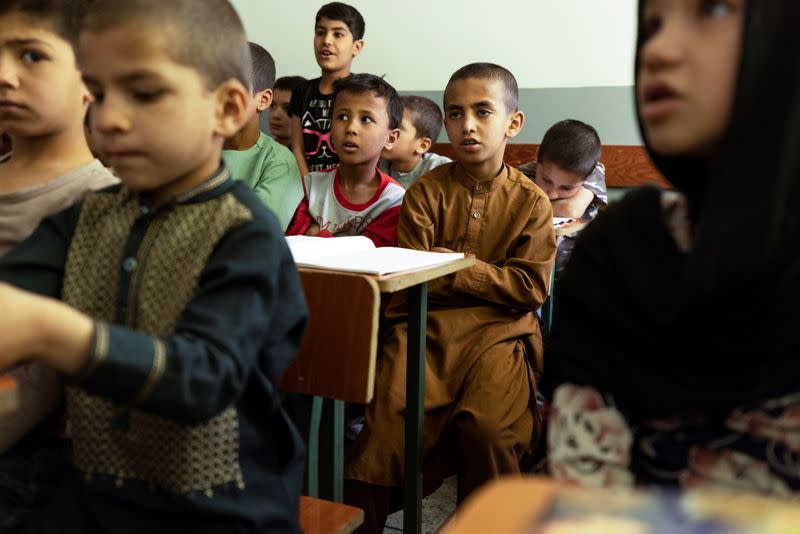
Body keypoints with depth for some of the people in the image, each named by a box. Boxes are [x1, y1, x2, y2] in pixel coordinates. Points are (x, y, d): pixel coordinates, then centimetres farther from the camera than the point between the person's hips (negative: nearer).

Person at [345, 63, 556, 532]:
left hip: (498, 329, -1)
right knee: (388, 409, -20)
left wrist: (461, 271, -10)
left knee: (490, 423, -23)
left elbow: (532, 287, -3)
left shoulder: (531, 201, 5)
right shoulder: (426, 192, 8)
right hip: (426, 323, 1)